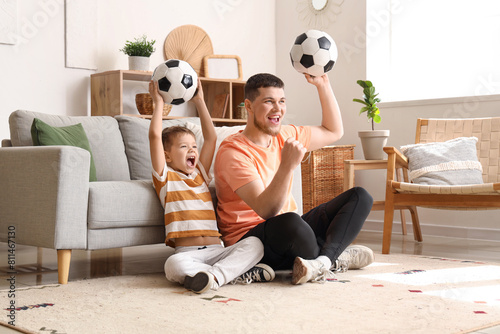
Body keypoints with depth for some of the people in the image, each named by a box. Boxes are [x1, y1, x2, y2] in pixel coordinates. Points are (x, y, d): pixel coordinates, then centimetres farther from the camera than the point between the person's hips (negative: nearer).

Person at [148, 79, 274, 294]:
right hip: (187, 253, -5)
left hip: (217, 250, 5)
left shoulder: (200, 175, 24)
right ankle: (237, 273, -38)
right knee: (174, 265, -38)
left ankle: (214, 276, -36)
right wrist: (159, 102, 9)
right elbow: (155, 136, 0)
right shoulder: (166, 177, 10)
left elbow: (211, 137, 25)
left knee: (255, 244, -20)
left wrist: (199, 101, 27)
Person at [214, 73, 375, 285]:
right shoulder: (232, 152, -15)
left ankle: (324, 260, -24)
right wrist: (287, 166, -38)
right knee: (290, 222, -41)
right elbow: (266, 211, -25)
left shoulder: (284, 136, 9)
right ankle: (338, 258, -10)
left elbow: (334, 132, 22)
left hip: (288, 235, 8)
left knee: (360, 197, -2)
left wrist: (322, 85, 13)